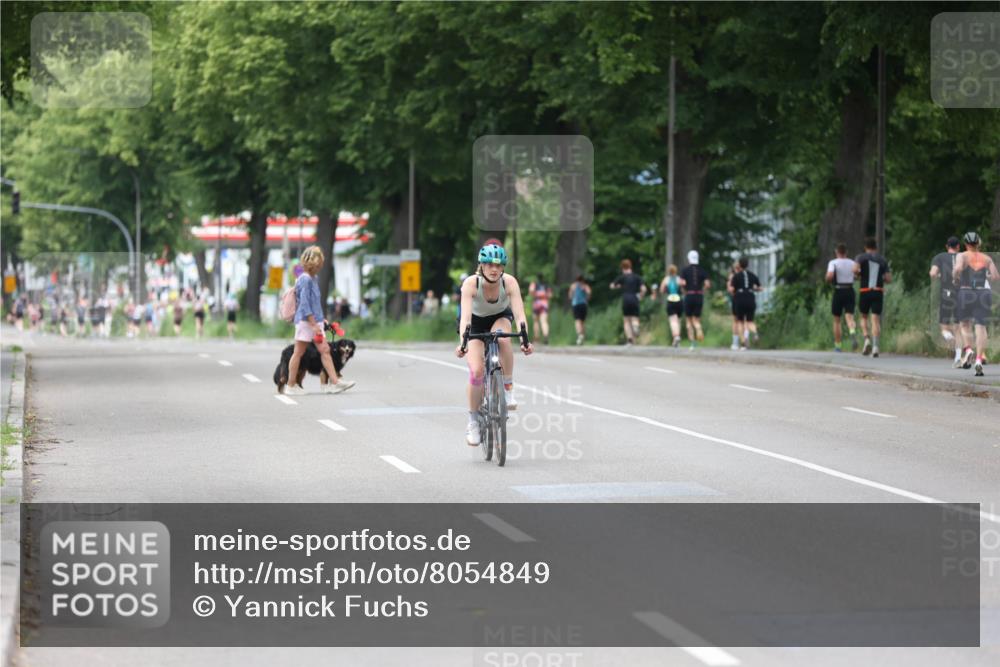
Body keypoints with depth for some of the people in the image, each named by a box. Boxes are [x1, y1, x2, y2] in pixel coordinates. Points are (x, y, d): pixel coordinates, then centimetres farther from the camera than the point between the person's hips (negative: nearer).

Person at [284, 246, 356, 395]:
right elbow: (304, 304, -20)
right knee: (298, 353, 0)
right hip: (305, 321, -9)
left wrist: (320, 319, 20)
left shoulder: (312, 279, 14)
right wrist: (314, 324, -22)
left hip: (314, 321, 9)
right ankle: (291, 386, 7)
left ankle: (335, 382, -3)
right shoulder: (305, 279, -14)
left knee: (325, 350, 2)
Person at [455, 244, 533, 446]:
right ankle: (473, 422, 1)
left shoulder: (509, 282, -29)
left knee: (503, 339, -36)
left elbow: (519, 314, -37)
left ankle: (508, 389, -18)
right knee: (477, 370, -17)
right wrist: (462, 343, -58)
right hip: (476, 321, -1)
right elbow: (465, 317, -42)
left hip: (501, 318, 1)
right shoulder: (471, 283, -32)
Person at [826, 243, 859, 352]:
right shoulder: (852, 263, 6)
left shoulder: (833, 263, -4)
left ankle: (837, 346, 16)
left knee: (837, 320, 14)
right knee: (849, 318, -7)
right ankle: (853, 334, -41)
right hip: (850, 292, 2)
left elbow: (829, 276, -20)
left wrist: (829, 280, 4)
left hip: (838, 292, -2)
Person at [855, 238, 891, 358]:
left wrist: (859, 274, 5)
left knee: (864, 317, 17)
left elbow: (855, 269, -17)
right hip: (878, 292, 1)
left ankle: (867, 339, -5)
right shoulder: (883, 260, 11)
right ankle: (875, 345, -19)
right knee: (875, 320, -2)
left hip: (865, 292, -1)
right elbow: (889, 279, 7)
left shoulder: (861, 257, 3)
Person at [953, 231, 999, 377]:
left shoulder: (962, 256, -3)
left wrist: (955, 278, -2)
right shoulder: (986, 258, 6)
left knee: (965, 325, 18)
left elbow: (958, 268, -23)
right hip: (983, 293, 1)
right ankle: (979, 359, -15)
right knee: (980, 327, 0)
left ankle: (968, 350, -8)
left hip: (966, 294, -1)